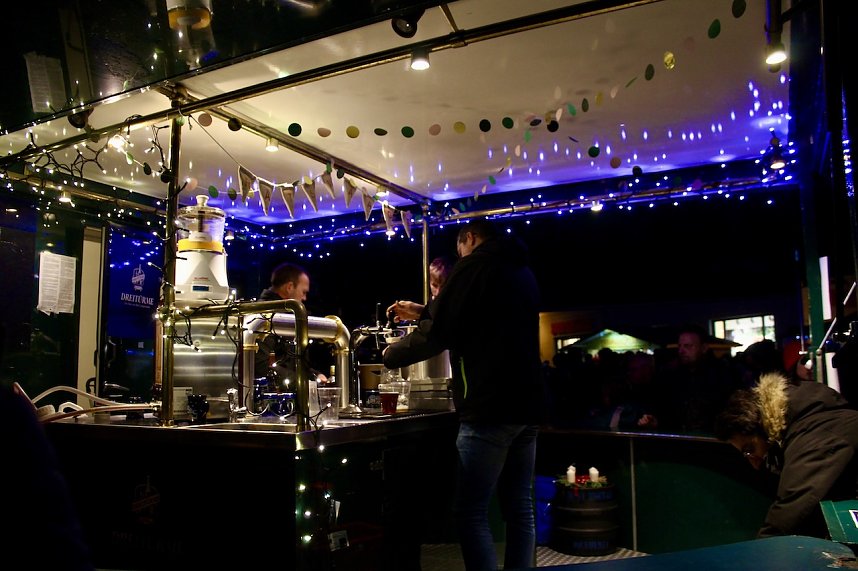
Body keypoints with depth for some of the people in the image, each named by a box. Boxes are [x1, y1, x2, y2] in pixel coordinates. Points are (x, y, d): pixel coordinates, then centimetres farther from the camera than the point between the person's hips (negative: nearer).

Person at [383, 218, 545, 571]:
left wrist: (392, 354, 8)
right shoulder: (522, 271, 21)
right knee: (520, 509, 12)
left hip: (490, 407, -8)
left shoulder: (474, 265, -3)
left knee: (471, 513, -4)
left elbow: (438, 334, -9)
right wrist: (424, 316, 34)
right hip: (526, 404, 8)